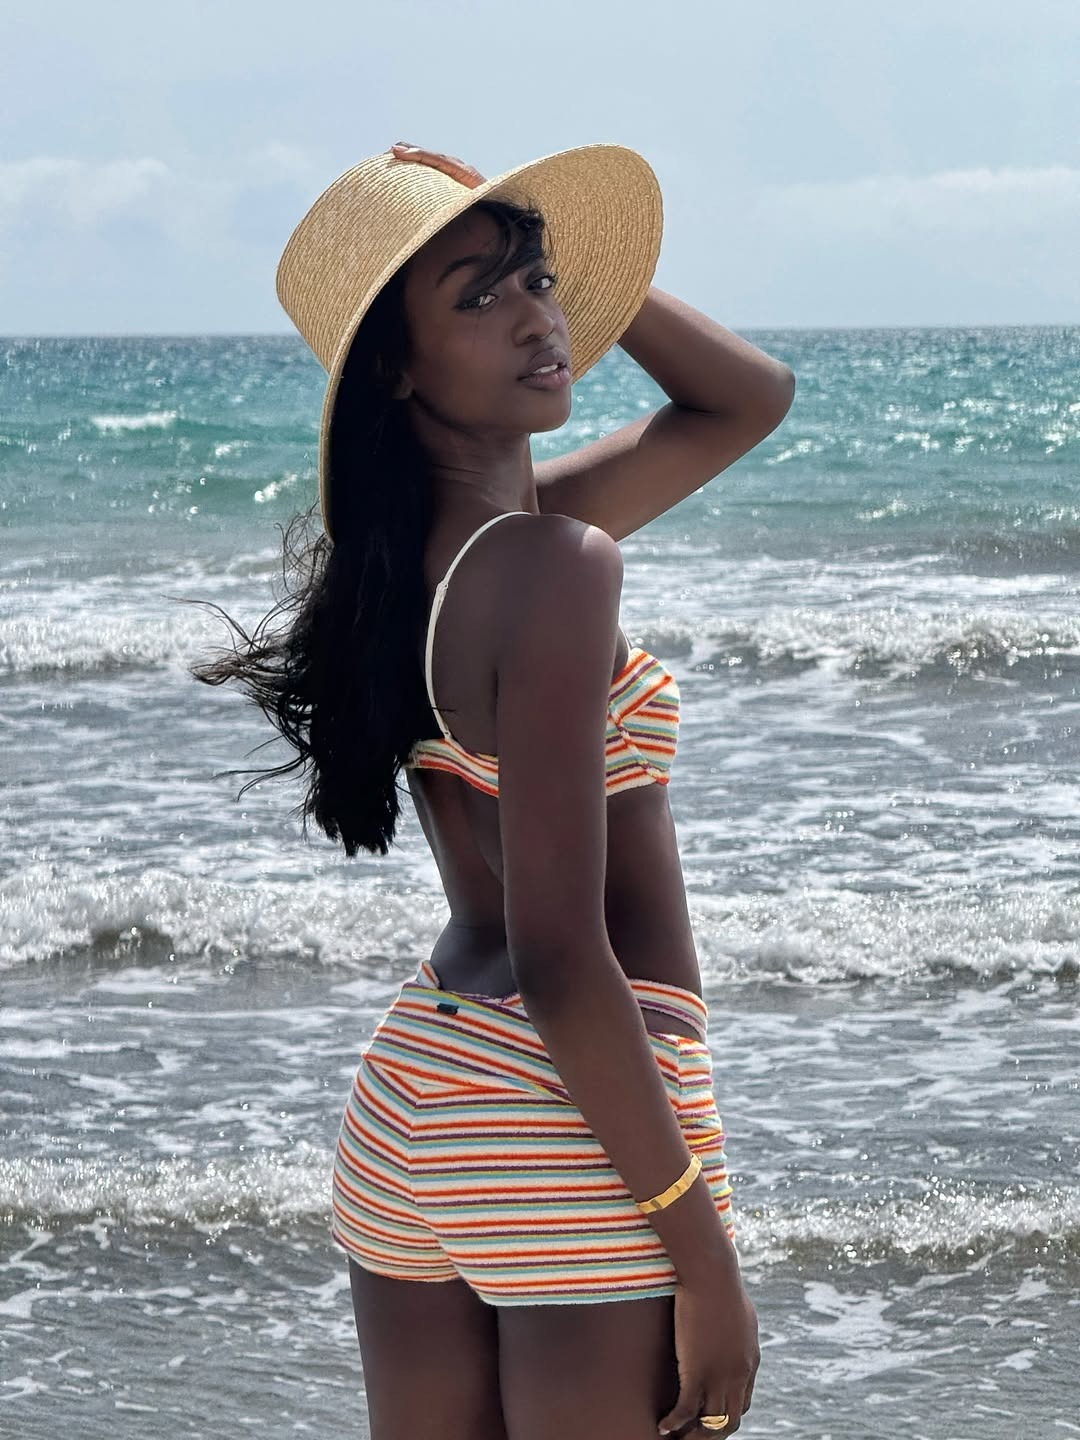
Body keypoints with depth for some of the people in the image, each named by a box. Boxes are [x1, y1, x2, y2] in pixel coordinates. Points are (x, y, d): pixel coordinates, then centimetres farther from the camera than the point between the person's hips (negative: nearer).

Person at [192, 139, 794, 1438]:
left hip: (408, 1091, 9)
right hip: (575, 1132, -9)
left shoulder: (424, 546, 9)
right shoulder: (554, 561, -18)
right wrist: (702, 1254, -18)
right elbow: (561, 962, -21)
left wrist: (547, 254, 10)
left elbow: (748, 398, 22)